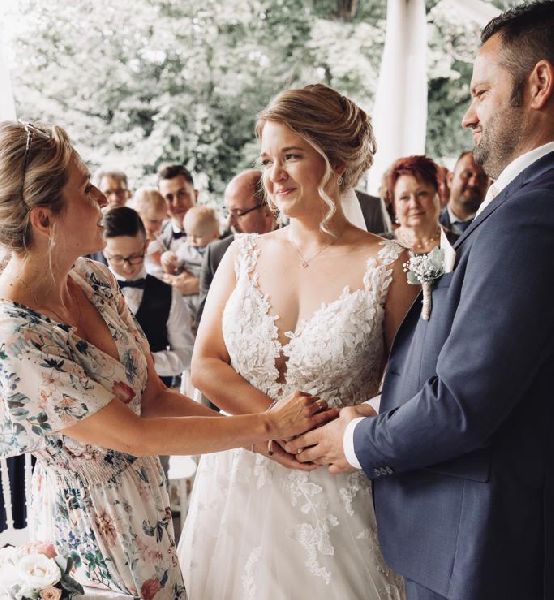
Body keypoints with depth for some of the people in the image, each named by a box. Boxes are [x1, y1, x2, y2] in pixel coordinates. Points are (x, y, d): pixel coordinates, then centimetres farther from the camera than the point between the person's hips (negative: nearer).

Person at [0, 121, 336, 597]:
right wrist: (267, 425, -19)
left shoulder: (93, 278, -6)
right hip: (92, 526, -6)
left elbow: (153, 396, -1)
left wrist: (254, 439, -11)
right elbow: (134, 434, -24)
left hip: (148, 502, 6)